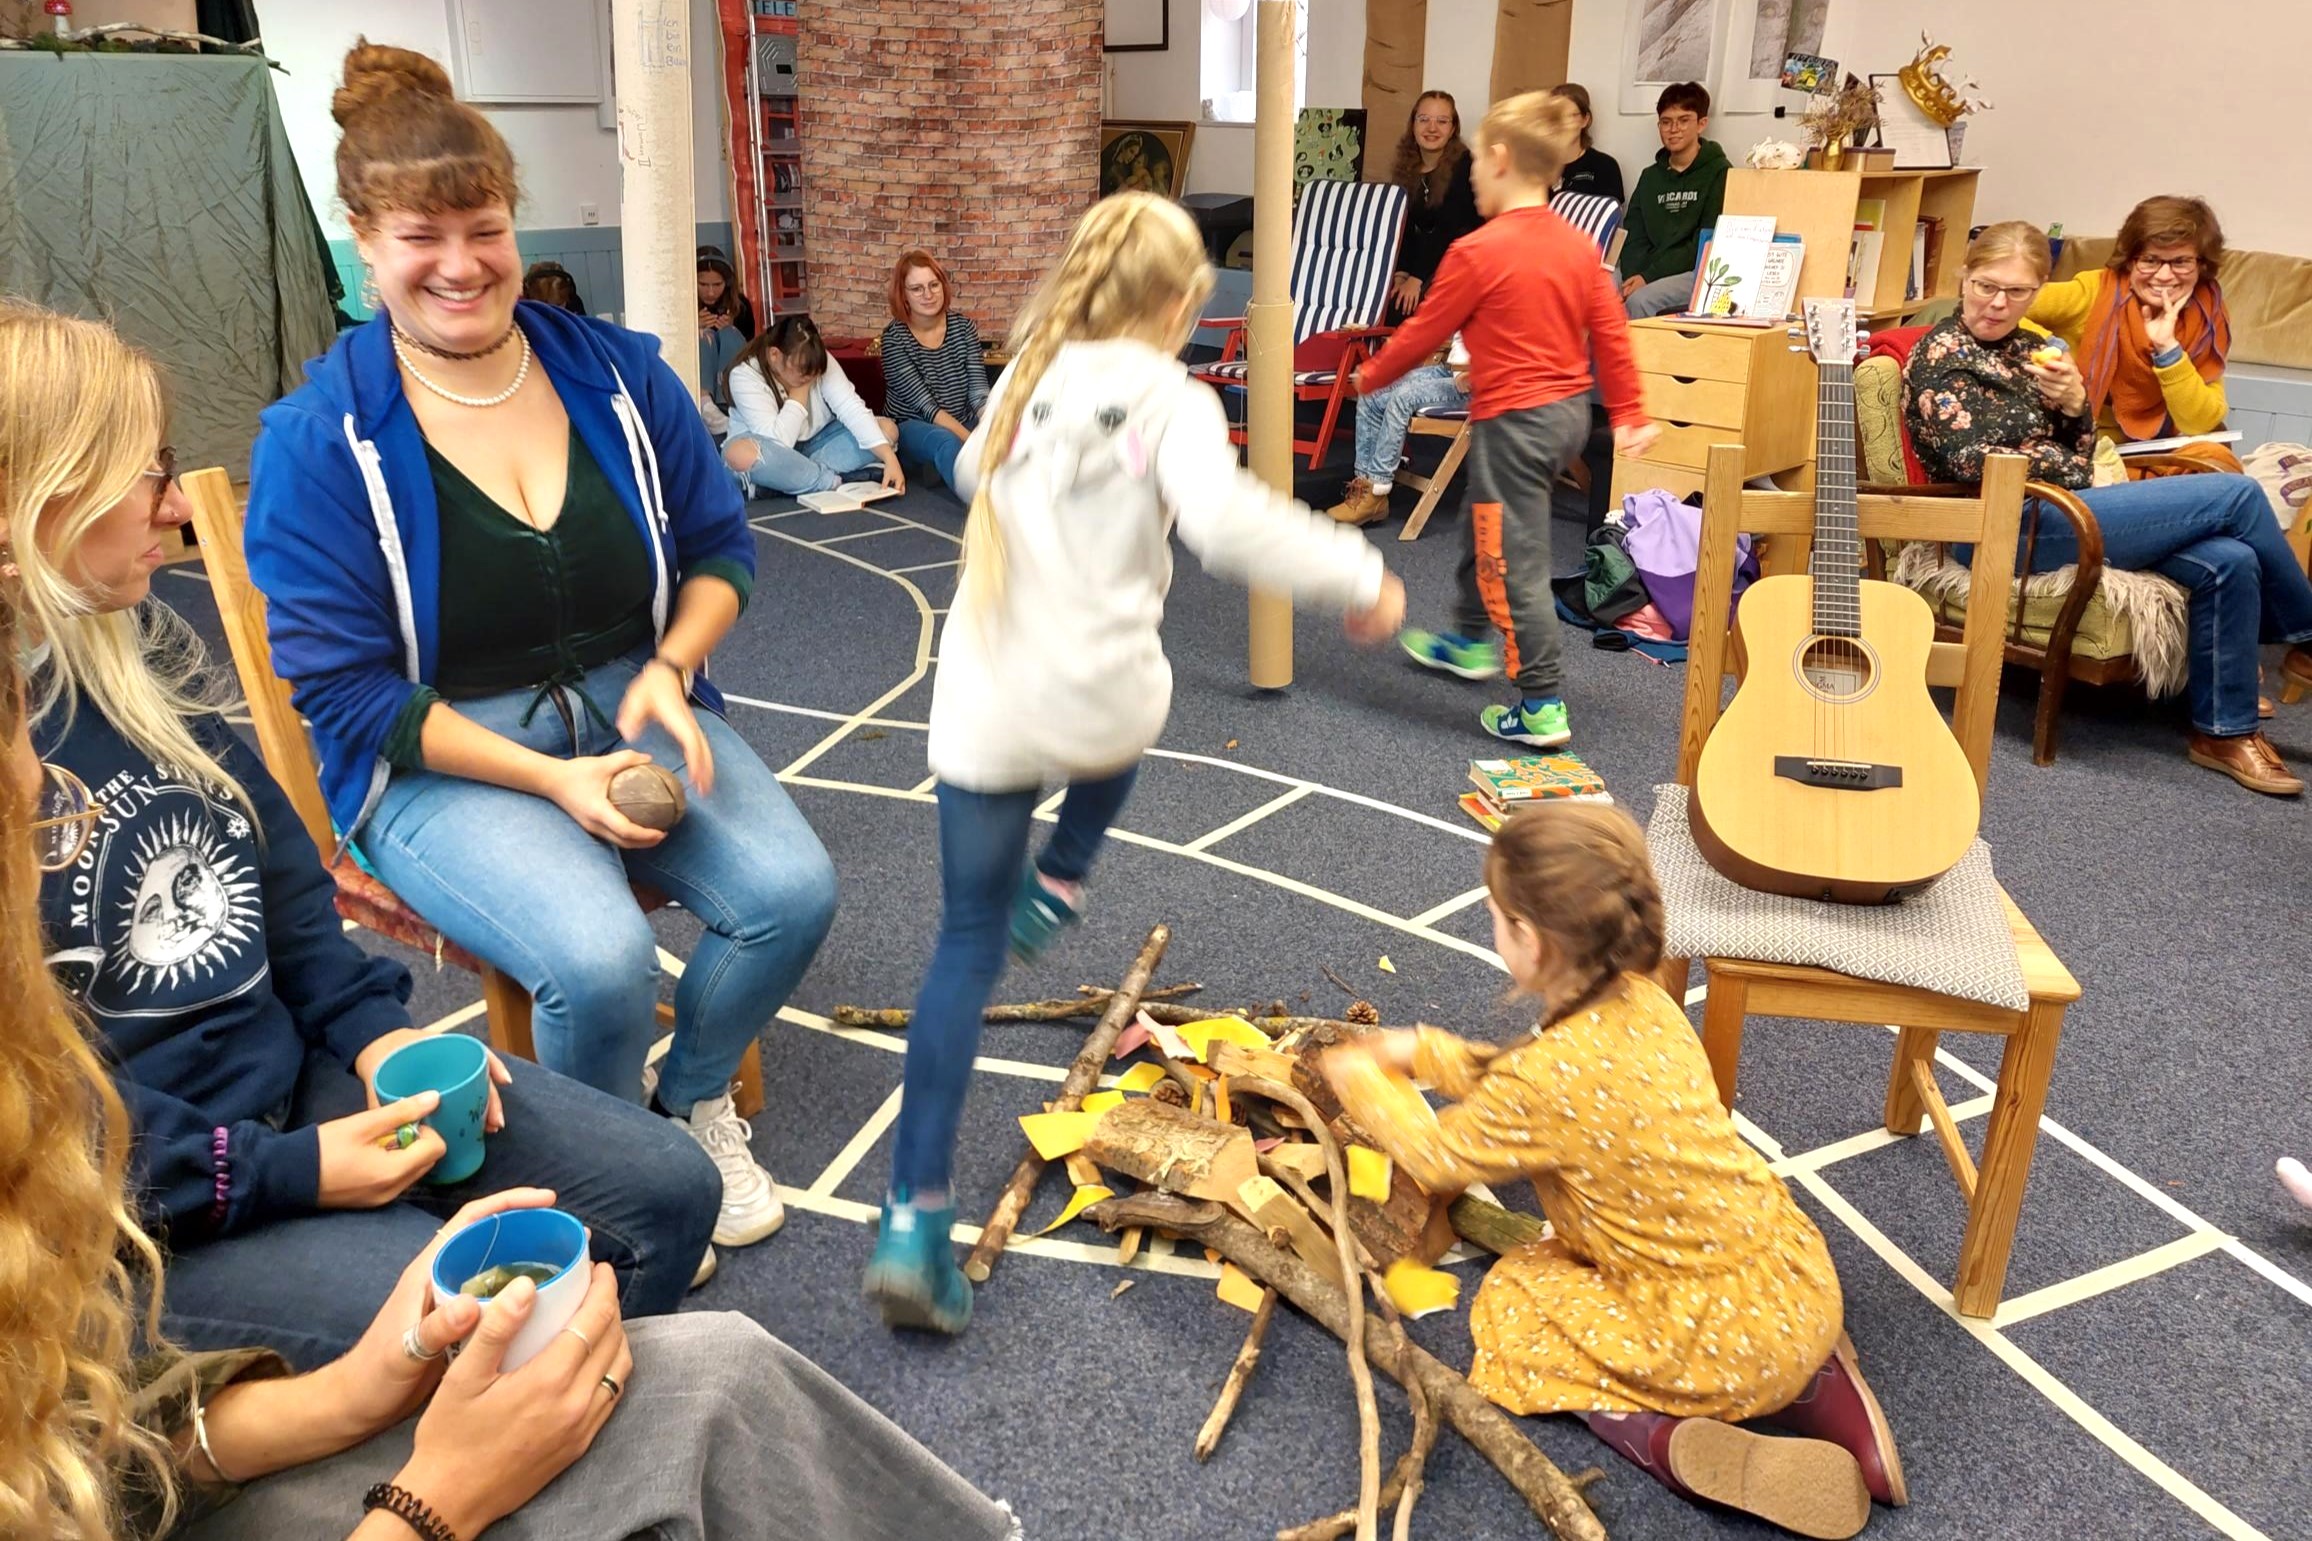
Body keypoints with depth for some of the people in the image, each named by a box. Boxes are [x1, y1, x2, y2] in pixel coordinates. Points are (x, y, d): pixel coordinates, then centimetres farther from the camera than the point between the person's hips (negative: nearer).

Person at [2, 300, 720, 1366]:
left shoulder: (135, 644, 5)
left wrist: (369, 1026, 1)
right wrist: (273, 1175, -21)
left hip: (293, 1067, 7)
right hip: (147, 1202, -7)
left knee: (667, 1189, 0)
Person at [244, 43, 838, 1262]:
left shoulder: (617, 373, 1)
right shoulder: (317, 439, -10)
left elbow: (720, 549, 9)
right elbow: (345, 690, -10)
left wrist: (669, 673, -11)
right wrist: (548, 780, -19)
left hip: (634, 714, 4)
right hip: (441, 760, -3)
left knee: (793, 889, -20)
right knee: (600, 957, -30)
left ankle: (692, 1098, 13)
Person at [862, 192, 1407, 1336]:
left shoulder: (1025, 378, 9)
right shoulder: (1171, 401, -8)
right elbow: (1222, 519, -27)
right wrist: (1358, 576, -16)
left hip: (982, 712, 4)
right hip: (1098, 703, -3)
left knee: (966, 947, 10)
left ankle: (915, 1217, 5)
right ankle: (1055, 887, 46)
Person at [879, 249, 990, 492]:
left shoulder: (963, 326, -2)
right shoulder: (894, 338, -13)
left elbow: (978, 389, -8)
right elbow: (926, 406, -19)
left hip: (963, 423, 5)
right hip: (911, 427, -5)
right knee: (947, 443, -38)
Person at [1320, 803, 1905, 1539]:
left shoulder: (1556, 1075, -25)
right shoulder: (1640, 1005, -1)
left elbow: (1438, 1156, -6)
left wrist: (1360, 1079, 10)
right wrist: (1420, 1051, 16)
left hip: (1731, 1342, -7)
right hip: (1802, 1286, 7)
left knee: (1508, 1301, 13)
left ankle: (1669, 1441, -6)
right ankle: (1811, 1384, 14)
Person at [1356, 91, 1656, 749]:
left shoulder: (1477, 252, -17)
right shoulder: (1579, 245, 4)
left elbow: (1423, 332, -7)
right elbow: (1611, 335, 5)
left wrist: (1370, 377, 9)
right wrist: (1628, 413, 11)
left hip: (1513, 422, -8)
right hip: (1569, 411, 9)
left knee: (1514, 562, -3)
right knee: (1487, 528, 27)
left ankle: (1541, 707, -1)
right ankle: (1470, 642, 45)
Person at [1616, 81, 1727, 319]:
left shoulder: (1719, 173, 1)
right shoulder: (1650, 177, 19)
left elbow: (1706, 244, -9)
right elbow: (1634, 237, 11)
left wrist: (1649, 278, -17)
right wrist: (1631, 277, -11)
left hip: (1698, 273, -5)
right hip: (1646, 273, 5)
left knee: (1640, 300, -32)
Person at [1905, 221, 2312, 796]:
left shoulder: (2027, 348, 17)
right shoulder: (1941, 354, -6)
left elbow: (2076, 455, 15)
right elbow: (1972, 463, -16)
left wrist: (2074, 404, -6)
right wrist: (2058, 461, -1)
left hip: (2056, 509, 8)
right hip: (2012, 529, -8)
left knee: (2228, 561, -13)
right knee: (2238, 496, -10)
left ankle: (2225, 729, 0)